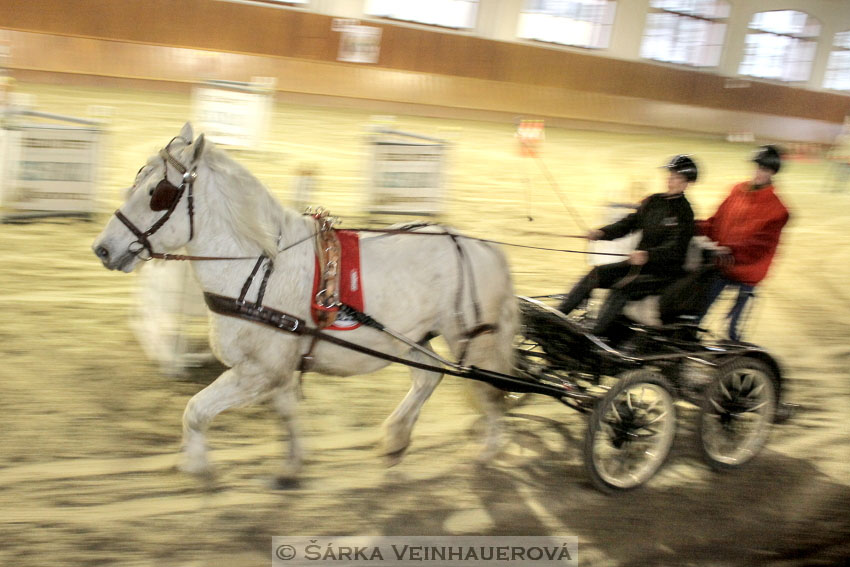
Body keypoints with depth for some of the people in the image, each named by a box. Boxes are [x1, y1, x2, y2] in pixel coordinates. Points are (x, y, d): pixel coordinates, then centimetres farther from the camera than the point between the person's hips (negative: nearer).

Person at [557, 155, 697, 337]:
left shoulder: (684, 212, -10)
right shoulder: (653, 201, 10)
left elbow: (675, 249, -22)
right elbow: (630, 223, 7)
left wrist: (647, 255, -39)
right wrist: (602, 232, -11)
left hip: (664, 272, -6)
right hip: (640, 263, 7)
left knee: (622, 287, -30)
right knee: (597, 274, -11)